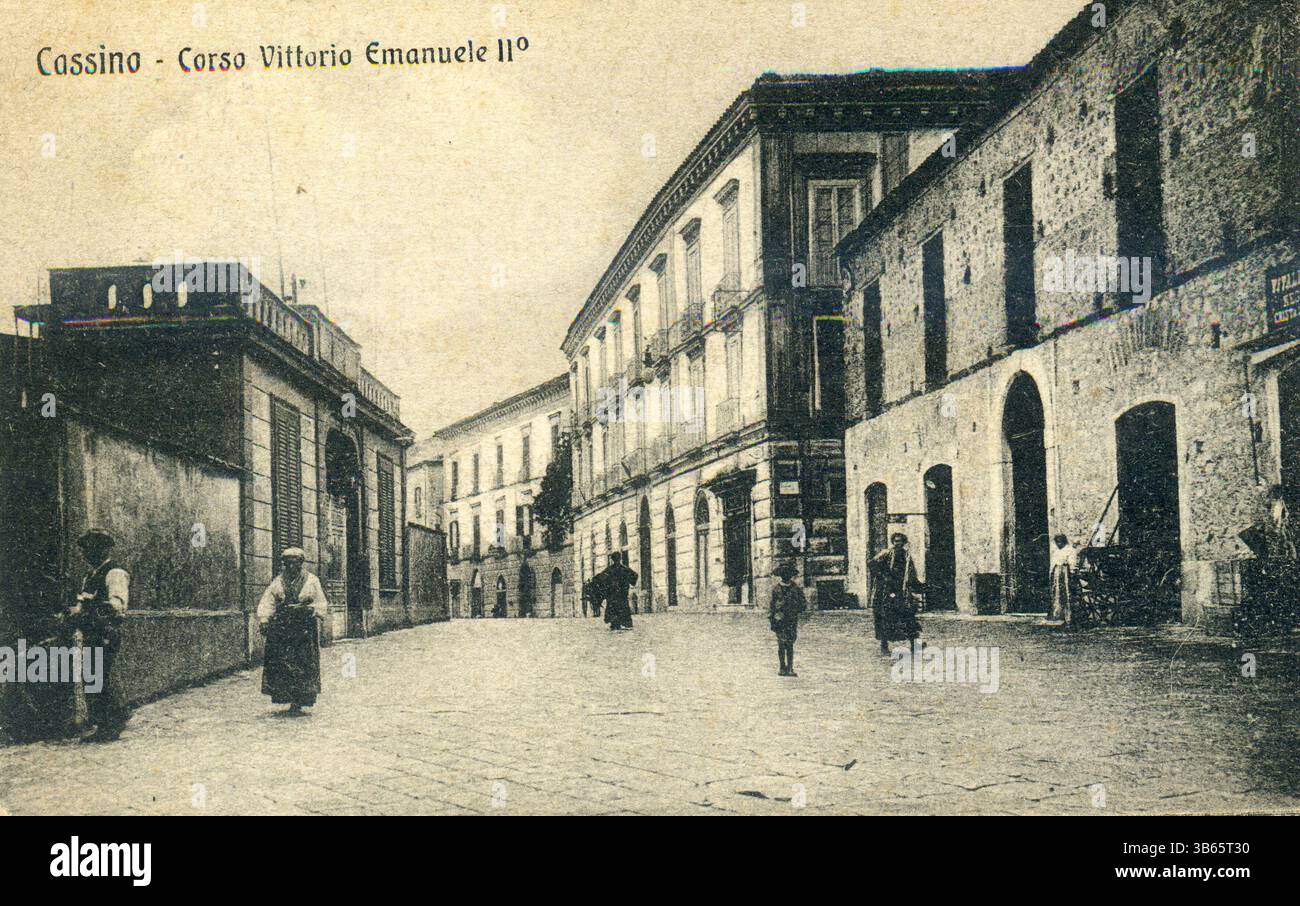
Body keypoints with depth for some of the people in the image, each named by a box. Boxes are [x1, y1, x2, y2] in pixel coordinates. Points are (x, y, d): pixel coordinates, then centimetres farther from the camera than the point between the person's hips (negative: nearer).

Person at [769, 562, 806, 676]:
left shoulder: (797, 590, 5)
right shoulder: (776, 590, 7)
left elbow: (802, 605, 9)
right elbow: (771, 606, 10)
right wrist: (771, 619, 5)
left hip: (792, 621, -1)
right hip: (779, 621, 1)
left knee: (790, 645, -3)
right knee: (781, 645, 1)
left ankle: (790, 668, -2)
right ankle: (782, 668, 7)